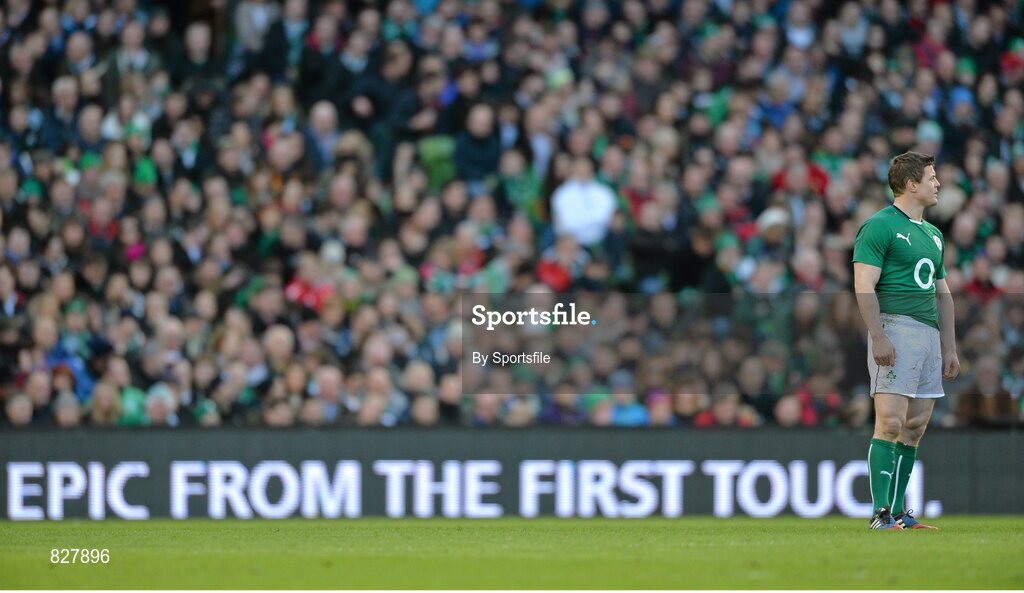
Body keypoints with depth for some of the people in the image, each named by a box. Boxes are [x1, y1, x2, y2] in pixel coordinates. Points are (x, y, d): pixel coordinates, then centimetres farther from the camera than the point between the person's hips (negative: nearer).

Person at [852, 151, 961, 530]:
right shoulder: (880, 226, -4)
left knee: (915, 427, 6)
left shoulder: (932, 235, 22)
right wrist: (879, 337, -20)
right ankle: (881, 513, -15)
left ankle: (898, 511, 10)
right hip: (895, 329, -8)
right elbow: (864, 286, -11)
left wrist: (949, 347, 20)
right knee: (891, 422, -13)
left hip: (930, 331, 8)